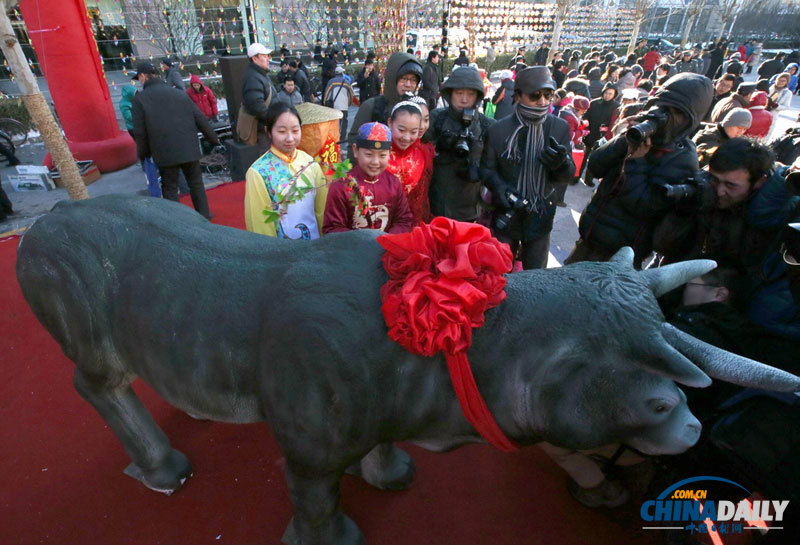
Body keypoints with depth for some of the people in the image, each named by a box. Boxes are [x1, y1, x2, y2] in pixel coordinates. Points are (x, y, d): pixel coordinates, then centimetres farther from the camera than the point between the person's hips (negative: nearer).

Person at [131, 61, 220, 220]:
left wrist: (143, 153, 10)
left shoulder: (139, 98, 0)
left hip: (165, 153, -2)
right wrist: (214, 139, 17)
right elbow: (200, 119, 7)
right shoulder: (179, 93, 9)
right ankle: (204, 215, 19)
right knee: (196, 183, 15)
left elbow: (140, 132, -4)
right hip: (189, 149, 3)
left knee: (170, 189, 9)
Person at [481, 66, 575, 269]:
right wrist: (499, 186, -23)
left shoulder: (560, 127, -4)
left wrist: (561, 163, -27)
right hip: (506, 215, -1)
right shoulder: (498, 130, -10)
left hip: (541, 217, 2)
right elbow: (486, 167, -2)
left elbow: (567, 177, -4)